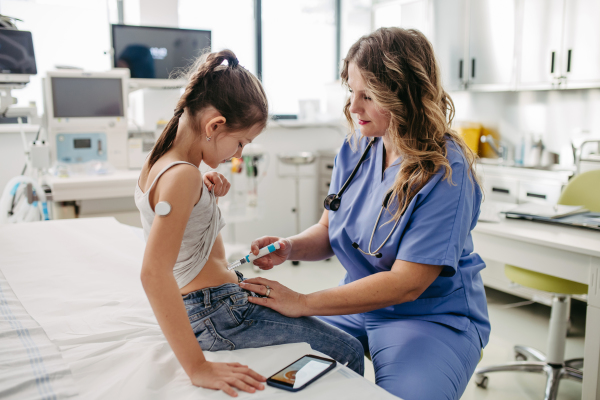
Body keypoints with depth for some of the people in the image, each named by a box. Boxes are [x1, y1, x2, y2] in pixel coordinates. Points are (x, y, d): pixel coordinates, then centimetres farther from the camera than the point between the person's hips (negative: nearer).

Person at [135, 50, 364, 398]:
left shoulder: (161, 161, 4)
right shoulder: (182, 176, -26)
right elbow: (154, 273, -36)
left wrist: (206, 196, 2)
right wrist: (199, 368, -37)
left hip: (199, 304, 11)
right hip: (219, 313, -11)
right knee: (348, 351, -2)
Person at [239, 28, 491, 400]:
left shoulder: (446, 173, -22)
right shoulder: (355, 149, -1)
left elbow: (406, 283, -24)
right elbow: (330, 231, 8)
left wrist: (303, 303, -26)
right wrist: (290, 247, -15)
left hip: (434, 316, -5)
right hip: (362, 304, 5)